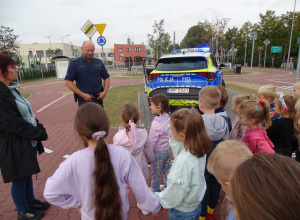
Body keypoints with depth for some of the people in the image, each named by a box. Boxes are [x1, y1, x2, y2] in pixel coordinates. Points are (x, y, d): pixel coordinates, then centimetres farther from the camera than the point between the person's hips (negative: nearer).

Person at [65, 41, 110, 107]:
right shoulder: (74, 63, -2)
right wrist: (83, 95, -12)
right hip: (84, 100, -3)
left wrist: (104, 92, -2)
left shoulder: (99, 63, 8)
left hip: (98, 98, 3)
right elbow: (68, 82, -5)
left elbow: (106, 78, 14)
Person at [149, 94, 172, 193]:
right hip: (168, 149, 7)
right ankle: (167, 186, 40)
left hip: (158, 151, -7)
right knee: (167, 170, 23)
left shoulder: (156, 124, -29)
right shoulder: (168, 118, -8)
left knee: (156, 172, 15)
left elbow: (152, 141, -22)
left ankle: (155, 189, 34)